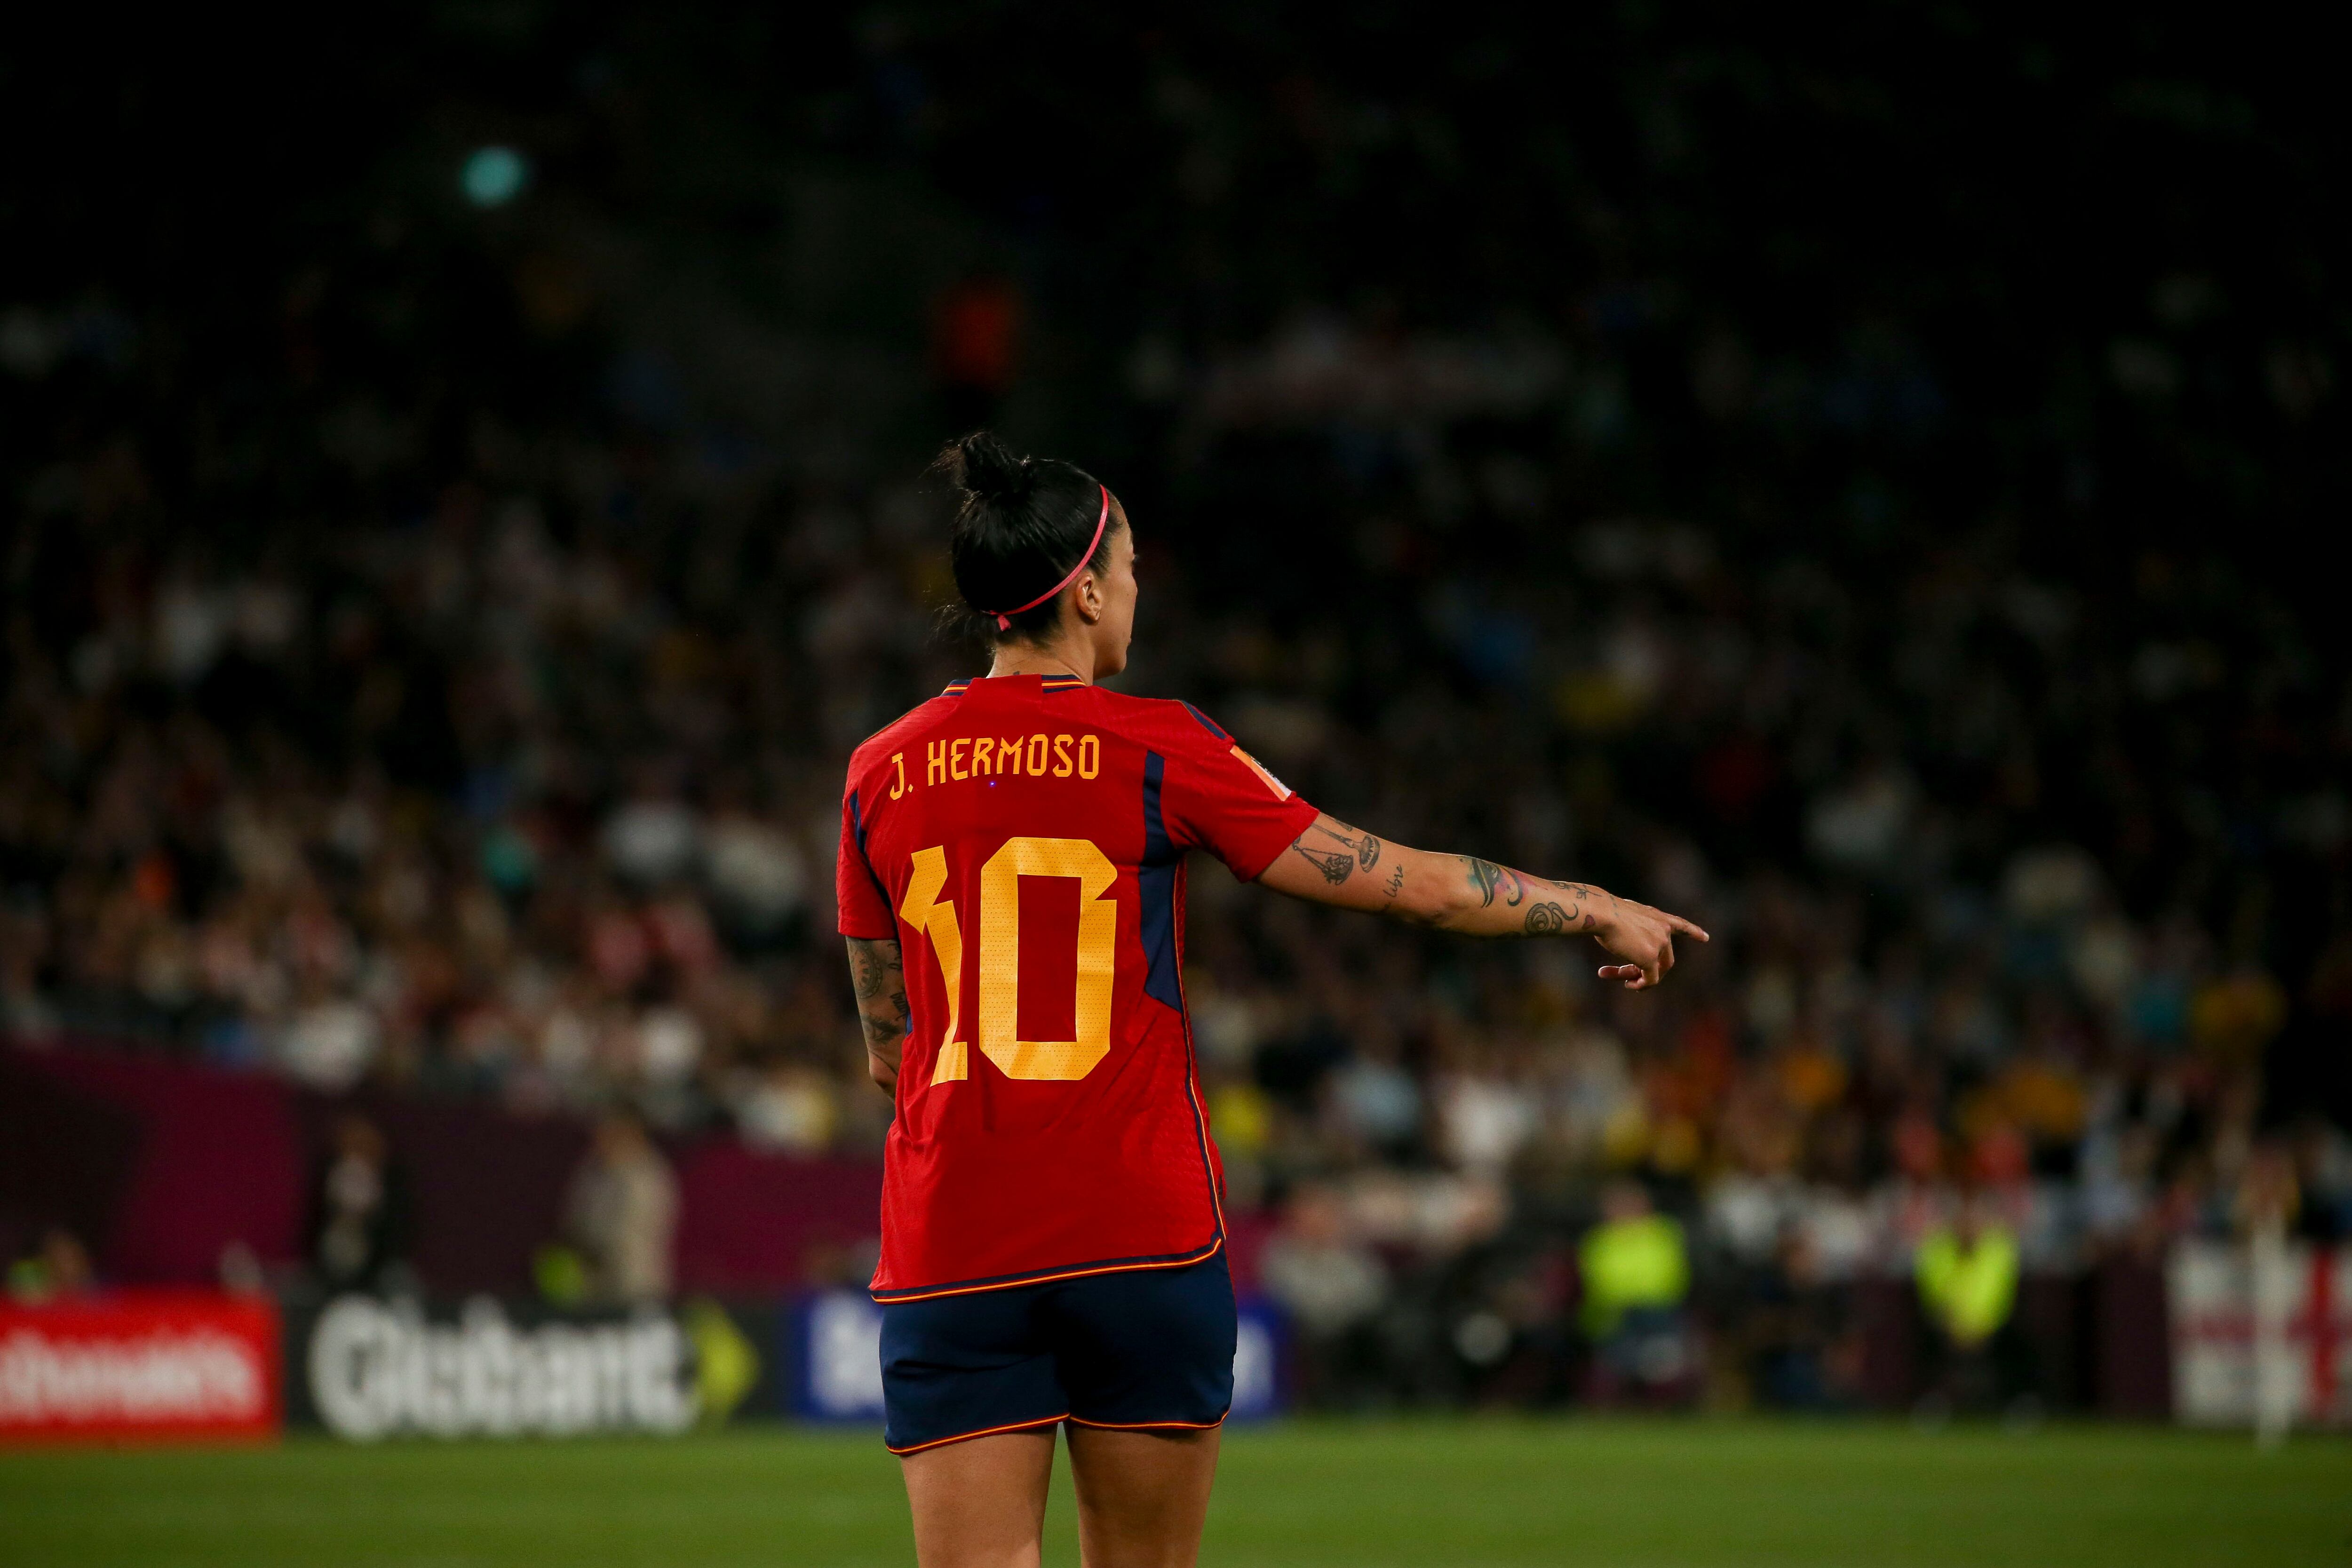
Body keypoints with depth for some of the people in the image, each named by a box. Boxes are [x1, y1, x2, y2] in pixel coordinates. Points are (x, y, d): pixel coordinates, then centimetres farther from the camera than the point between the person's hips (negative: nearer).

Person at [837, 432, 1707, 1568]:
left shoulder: (880, 775, 5)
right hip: (1140, 1233, -2)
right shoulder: (1158, 751, -3)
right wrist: (1597, 910, 16)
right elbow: (1407, 883, 3)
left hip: (945, 1250, 2)